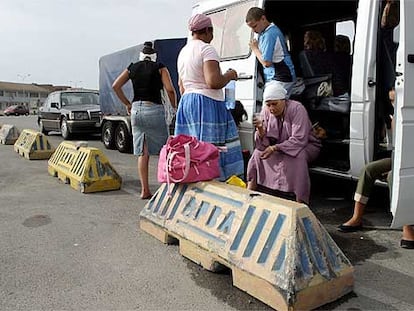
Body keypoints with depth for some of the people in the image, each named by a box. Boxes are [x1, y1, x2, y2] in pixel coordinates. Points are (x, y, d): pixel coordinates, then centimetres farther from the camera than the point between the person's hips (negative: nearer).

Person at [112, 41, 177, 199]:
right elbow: (170, 90, -10)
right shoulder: (160, 68, 2)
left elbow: (116, 86, 4)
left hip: (136, 110, 4)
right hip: (154, 109, -3)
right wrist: (175, 107, 4)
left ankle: (145, 190, 6)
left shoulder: (132, 67, 12)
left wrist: (127, 104, 11)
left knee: (142, 153, 7)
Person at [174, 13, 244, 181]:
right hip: (207, 103, -9)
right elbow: (213, 82, -21)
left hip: (185, 103, 9)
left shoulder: (183, 51, 18)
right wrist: (230, 75, -3)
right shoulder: (207, 49, -10)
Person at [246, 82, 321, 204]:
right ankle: (250, 190, 0)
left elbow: (299, 140, -29)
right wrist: (260, 130, -30)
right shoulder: (266, 111, -8)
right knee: (258, 152, -12)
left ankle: (300, 202, -28)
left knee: (298, 156, -34)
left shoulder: (297, 109, -23)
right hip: (280, 147, 5)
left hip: (306, 145, -5)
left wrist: (274, 148, -33)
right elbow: (264, 144, -9)